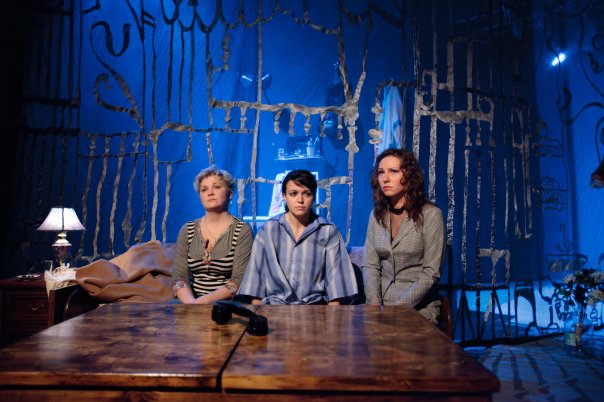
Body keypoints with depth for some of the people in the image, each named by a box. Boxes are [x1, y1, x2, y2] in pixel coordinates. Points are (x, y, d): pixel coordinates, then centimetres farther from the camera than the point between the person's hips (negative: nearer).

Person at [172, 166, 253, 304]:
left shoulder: (242, 231, -3)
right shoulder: (187, 230, 8)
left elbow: (239, 281, -10)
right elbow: (180, 276, 2)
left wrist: (202, 301, -20)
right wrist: (190, 301, -17)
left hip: (227, 303, -3)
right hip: (192, 300, 3)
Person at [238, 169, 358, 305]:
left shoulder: (328, 231, 3)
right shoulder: (269, 229, 4)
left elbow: (334, 277, 0)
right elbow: (257, 274, 4)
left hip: (314, 305, 1)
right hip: (274, 304, 0)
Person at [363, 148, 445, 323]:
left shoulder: (430, 215, -7)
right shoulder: (376, 215, 7)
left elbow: (431, 274, -10)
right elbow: (370, 265, 3)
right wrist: (375, 305, -11)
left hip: (417, 307, -3)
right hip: (381, 304, 4)